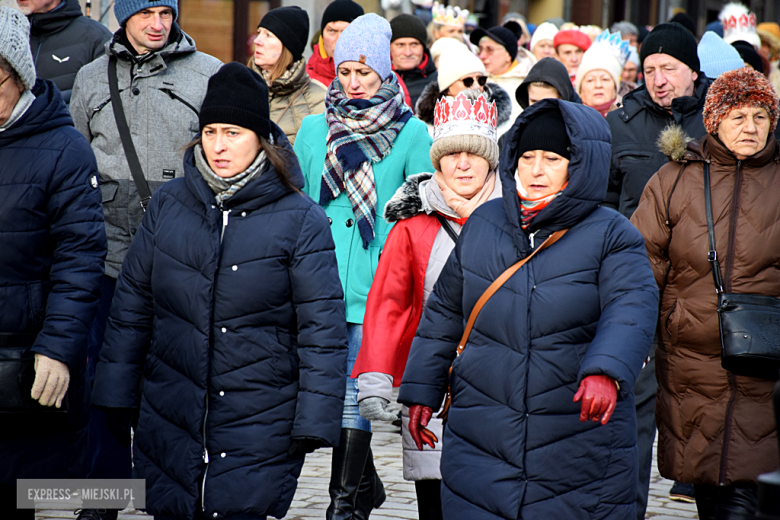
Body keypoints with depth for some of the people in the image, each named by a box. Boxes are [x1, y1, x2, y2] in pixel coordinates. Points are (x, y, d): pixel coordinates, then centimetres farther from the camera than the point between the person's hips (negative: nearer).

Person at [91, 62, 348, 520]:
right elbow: (132, 305, 12)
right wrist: (116, 396, 10)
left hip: (259, 428, -3)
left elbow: (322, 329, -4)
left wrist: (315, 421, -7)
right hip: (168, 422, 4)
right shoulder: (168, 204, 5)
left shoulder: (300, 220, -5)